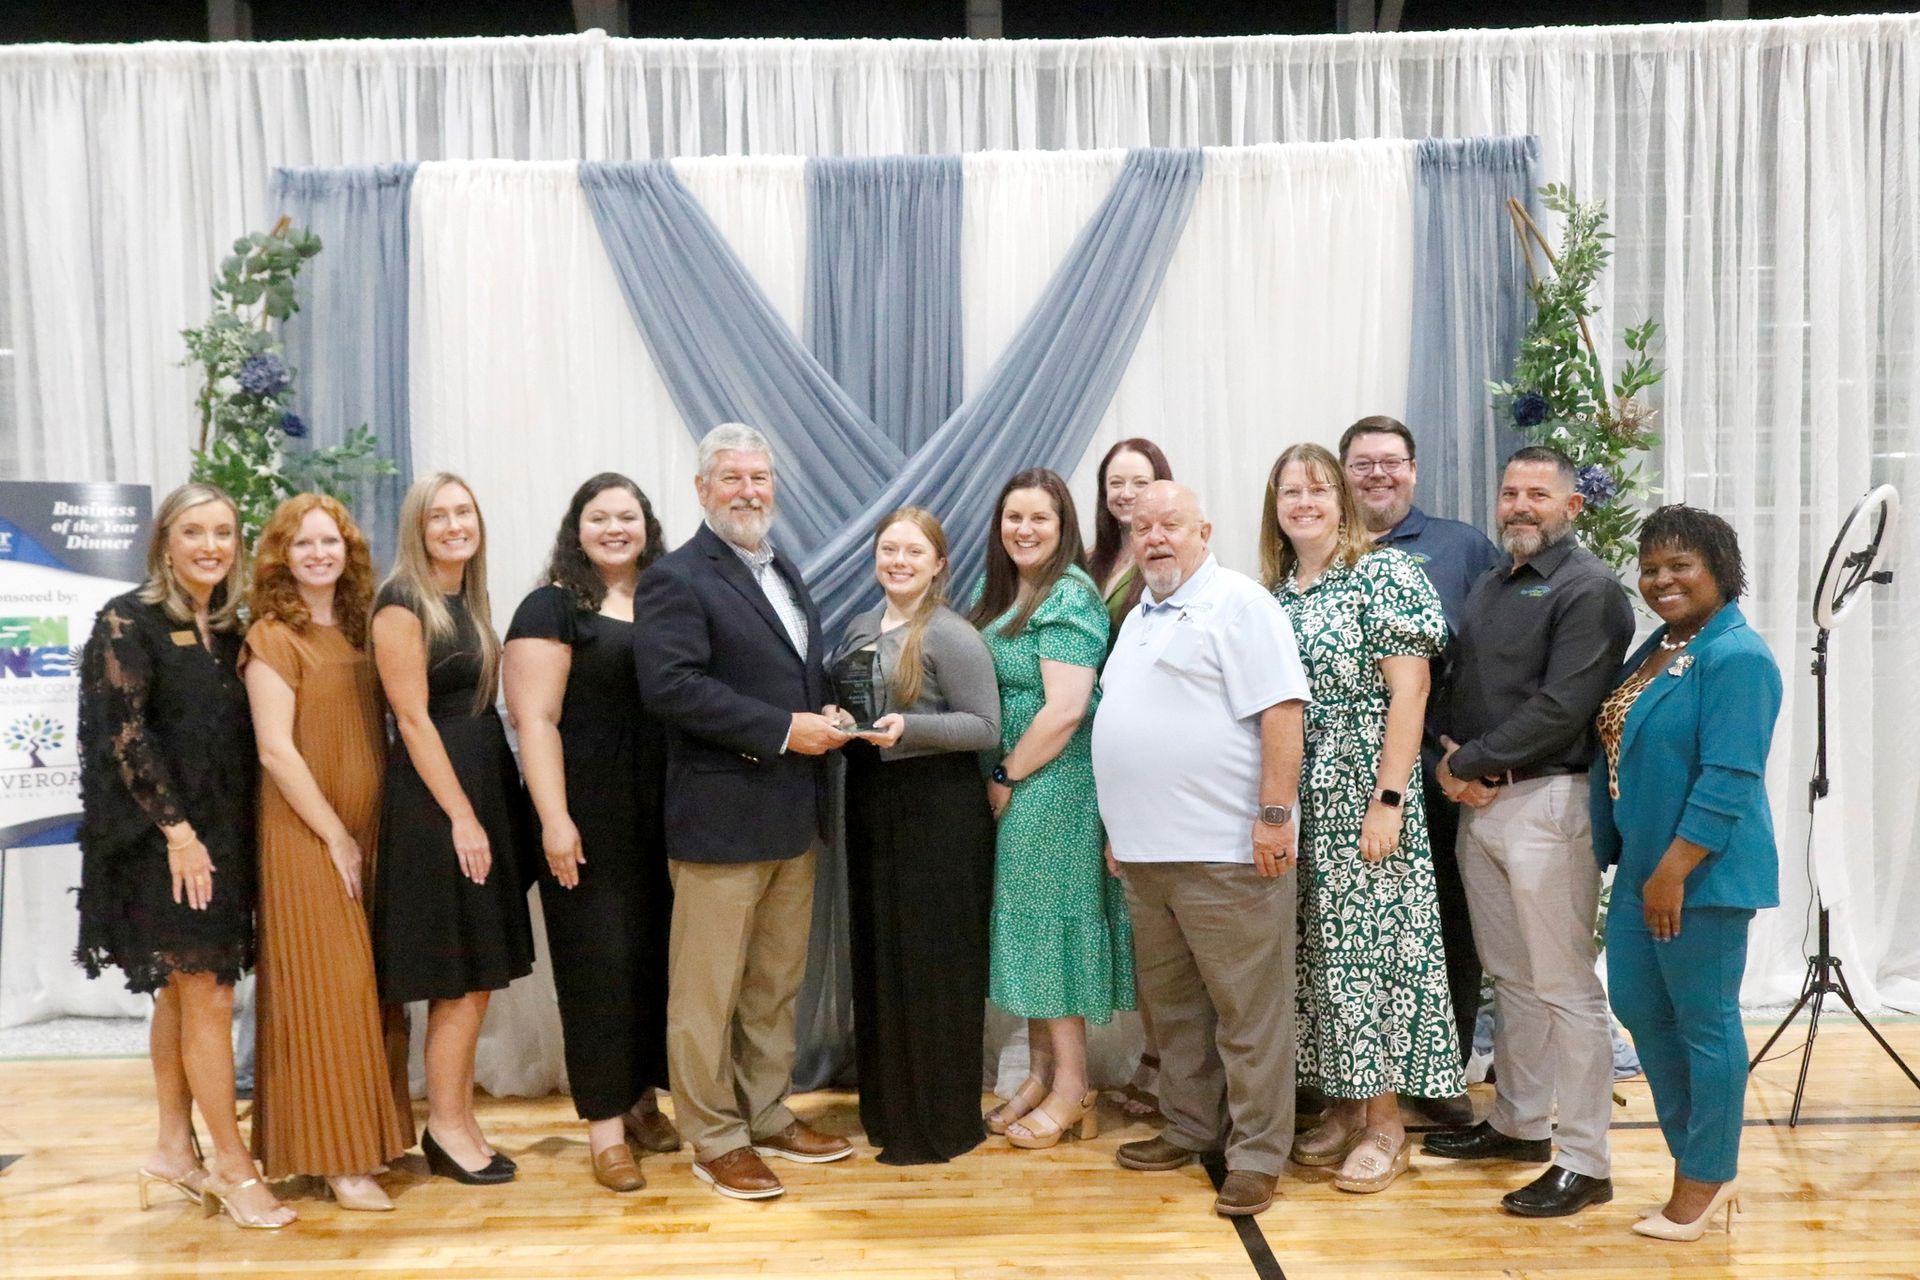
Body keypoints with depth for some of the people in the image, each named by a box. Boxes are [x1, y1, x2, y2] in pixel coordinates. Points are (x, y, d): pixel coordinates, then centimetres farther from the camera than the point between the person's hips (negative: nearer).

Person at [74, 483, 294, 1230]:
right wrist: (177, 829, -17)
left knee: (180, 994, 14)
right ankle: (231, 1165, 6)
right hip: (161, 839, -6)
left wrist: (230, 835, 6)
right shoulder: (129, 621, -8)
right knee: (209, 997, -4)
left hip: (222, 835, 6)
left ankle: (174, 1150, 24)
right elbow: (123, 733, -14)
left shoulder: (228, 629, 11)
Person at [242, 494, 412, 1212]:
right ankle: (335, 1158, 6)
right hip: (305, 836, -6)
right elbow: (275, 750, -13)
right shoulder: (273, 638, -7)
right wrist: (336, 836, -13)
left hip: (368, 833, 6)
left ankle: (371, 1133, 21)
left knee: (369, 987, 10)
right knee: (326, 989, -3)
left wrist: (374, 832, 4)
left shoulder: (360, 629, 10)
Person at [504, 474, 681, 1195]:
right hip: (589, 822, -5)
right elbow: (535, 719, -10)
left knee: (655, 958, 9)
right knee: (599, 964, 0)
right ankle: (605, 1129, 8)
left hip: (661, 818, 5)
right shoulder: (554, 608, -3)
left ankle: (642, 1101, 25)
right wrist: (555, 819, -17)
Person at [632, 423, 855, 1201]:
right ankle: (714, 1139, 16)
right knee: (709, 989, 3)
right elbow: (670, 684, -22)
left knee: (777, 983, 17)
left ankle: (768, 1117, 30)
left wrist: (827, 720, 1)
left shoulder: (783, 572, 16)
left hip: (793, 816, 8)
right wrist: (784, 730, -21)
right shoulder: (676, 579, -10)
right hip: (721, 817, -8)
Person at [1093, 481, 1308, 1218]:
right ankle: (1189, 1129, 29)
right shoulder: (1139, 618, 19)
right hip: (1146, 851, 8)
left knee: (1246, 1010, -1)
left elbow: (1280, 711, -15)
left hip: (1224, 849, -8)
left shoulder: (1238, 605, -7)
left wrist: (1274, 814, -20)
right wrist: (1120, 826, 21)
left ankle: (1256, 1155, 8)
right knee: (1171, 1004, 16)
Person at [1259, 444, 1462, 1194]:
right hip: (1294, 804, 6)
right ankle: (1342, 1109, 21)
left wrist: (1388, 799, -16)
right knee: (1316, 951, 9)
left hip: (1363, 798, -6)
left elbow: (1408, 689, -11)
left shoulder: (1383, 573, -6)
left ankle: (1385, 1127, 9)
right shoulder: (1272, 591, 11)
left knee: (1368, 944, -2)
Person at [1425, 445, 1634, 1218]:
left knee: (1564, 986, -3)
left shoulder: (1587, 589, -9)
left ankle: (1584, 1162, 4)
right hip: (1479, 802, 8)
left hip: (1547, 801, -8)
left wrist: (1469, 764, -13)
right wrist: (1452, 763, -2)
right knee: (1510, 976, 16)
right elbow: (1459, 690, 17)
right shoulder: (1489, 587, 17)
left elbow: (1561, 708, -18)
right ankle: (1518, 1123, 29)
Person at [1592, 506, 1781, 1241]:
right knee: (1639, 1009, 14)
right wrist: (1641, 865, 16)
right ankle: (1700, 1159, 28)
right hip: (1642, 865, 9)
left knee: (1704, 1022, 3)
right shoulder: (1657, 647, 13)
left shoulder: (1737, 658, -16)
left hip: (1702, 872, -9)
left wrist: (1674, 871, -23)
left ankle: (1705, 1180, 17)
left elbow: (1728, 780, -22)